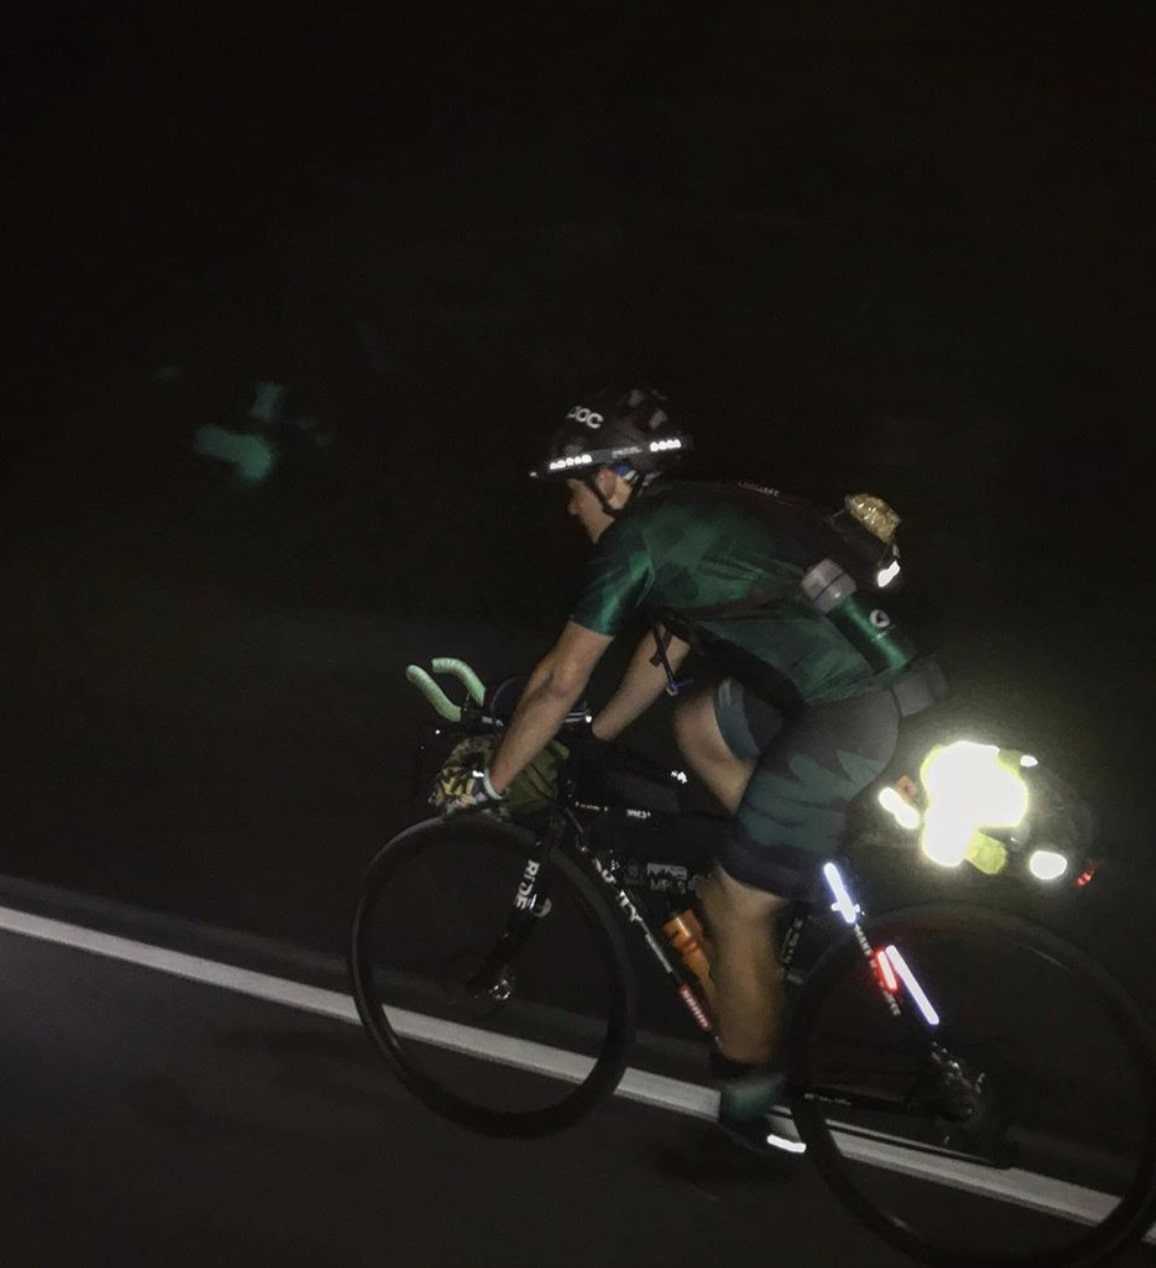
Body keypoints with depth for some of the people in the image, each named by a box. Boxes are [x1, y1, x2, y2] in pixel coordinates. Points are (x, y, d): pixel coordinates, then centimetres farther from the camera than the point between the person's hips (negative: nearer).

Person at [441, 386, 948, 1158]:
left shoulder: (636, 539, -4)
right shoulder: (695, 516, 21)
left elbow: (560, 684, -1)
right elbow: (663, 653, 32)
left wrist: (489, 785, 11)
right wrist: (591, 741, 40)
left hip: (847, 717, -9)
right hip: (884, 677, 9)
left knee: (733, 905, 3)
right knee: (698, 725, 25)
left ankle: (751, 1107, 20)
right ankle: (812, 884, 23)